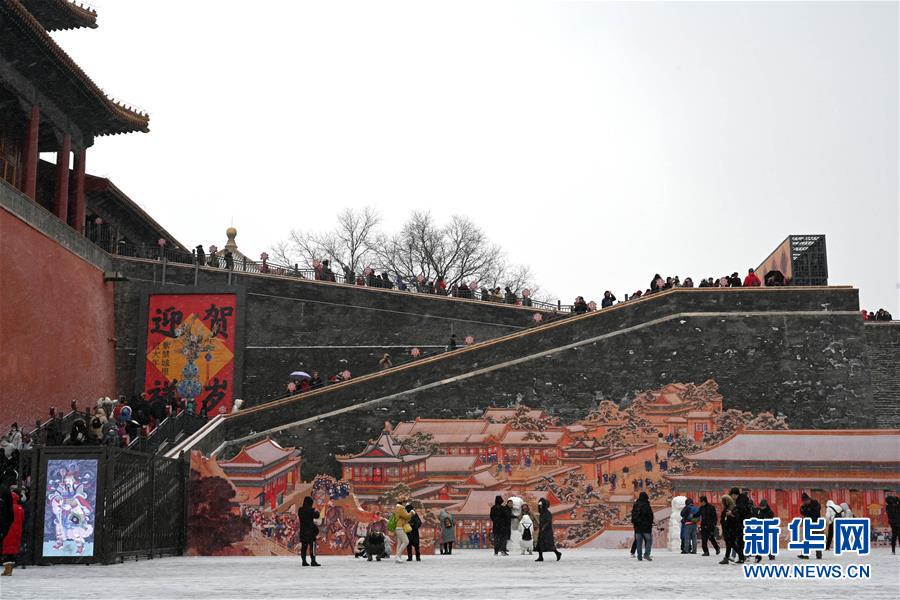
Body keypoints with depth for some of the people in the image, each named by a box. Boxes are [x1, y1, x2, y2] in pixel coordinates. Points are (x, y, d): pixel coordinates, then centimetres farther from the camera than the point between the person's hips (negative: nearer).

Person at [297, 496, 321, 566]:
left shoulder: (300, 510, 7)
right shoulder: (310, 510, -13)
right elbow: (316, 516, -9)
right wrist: (316, 512, 14)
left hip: (302, 530, 7)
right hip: (310, 530, -7)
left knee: (303, 546, 9)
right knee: (312, 545, -5)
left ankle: (304, 561, 10)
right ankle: (313, 561, -11)